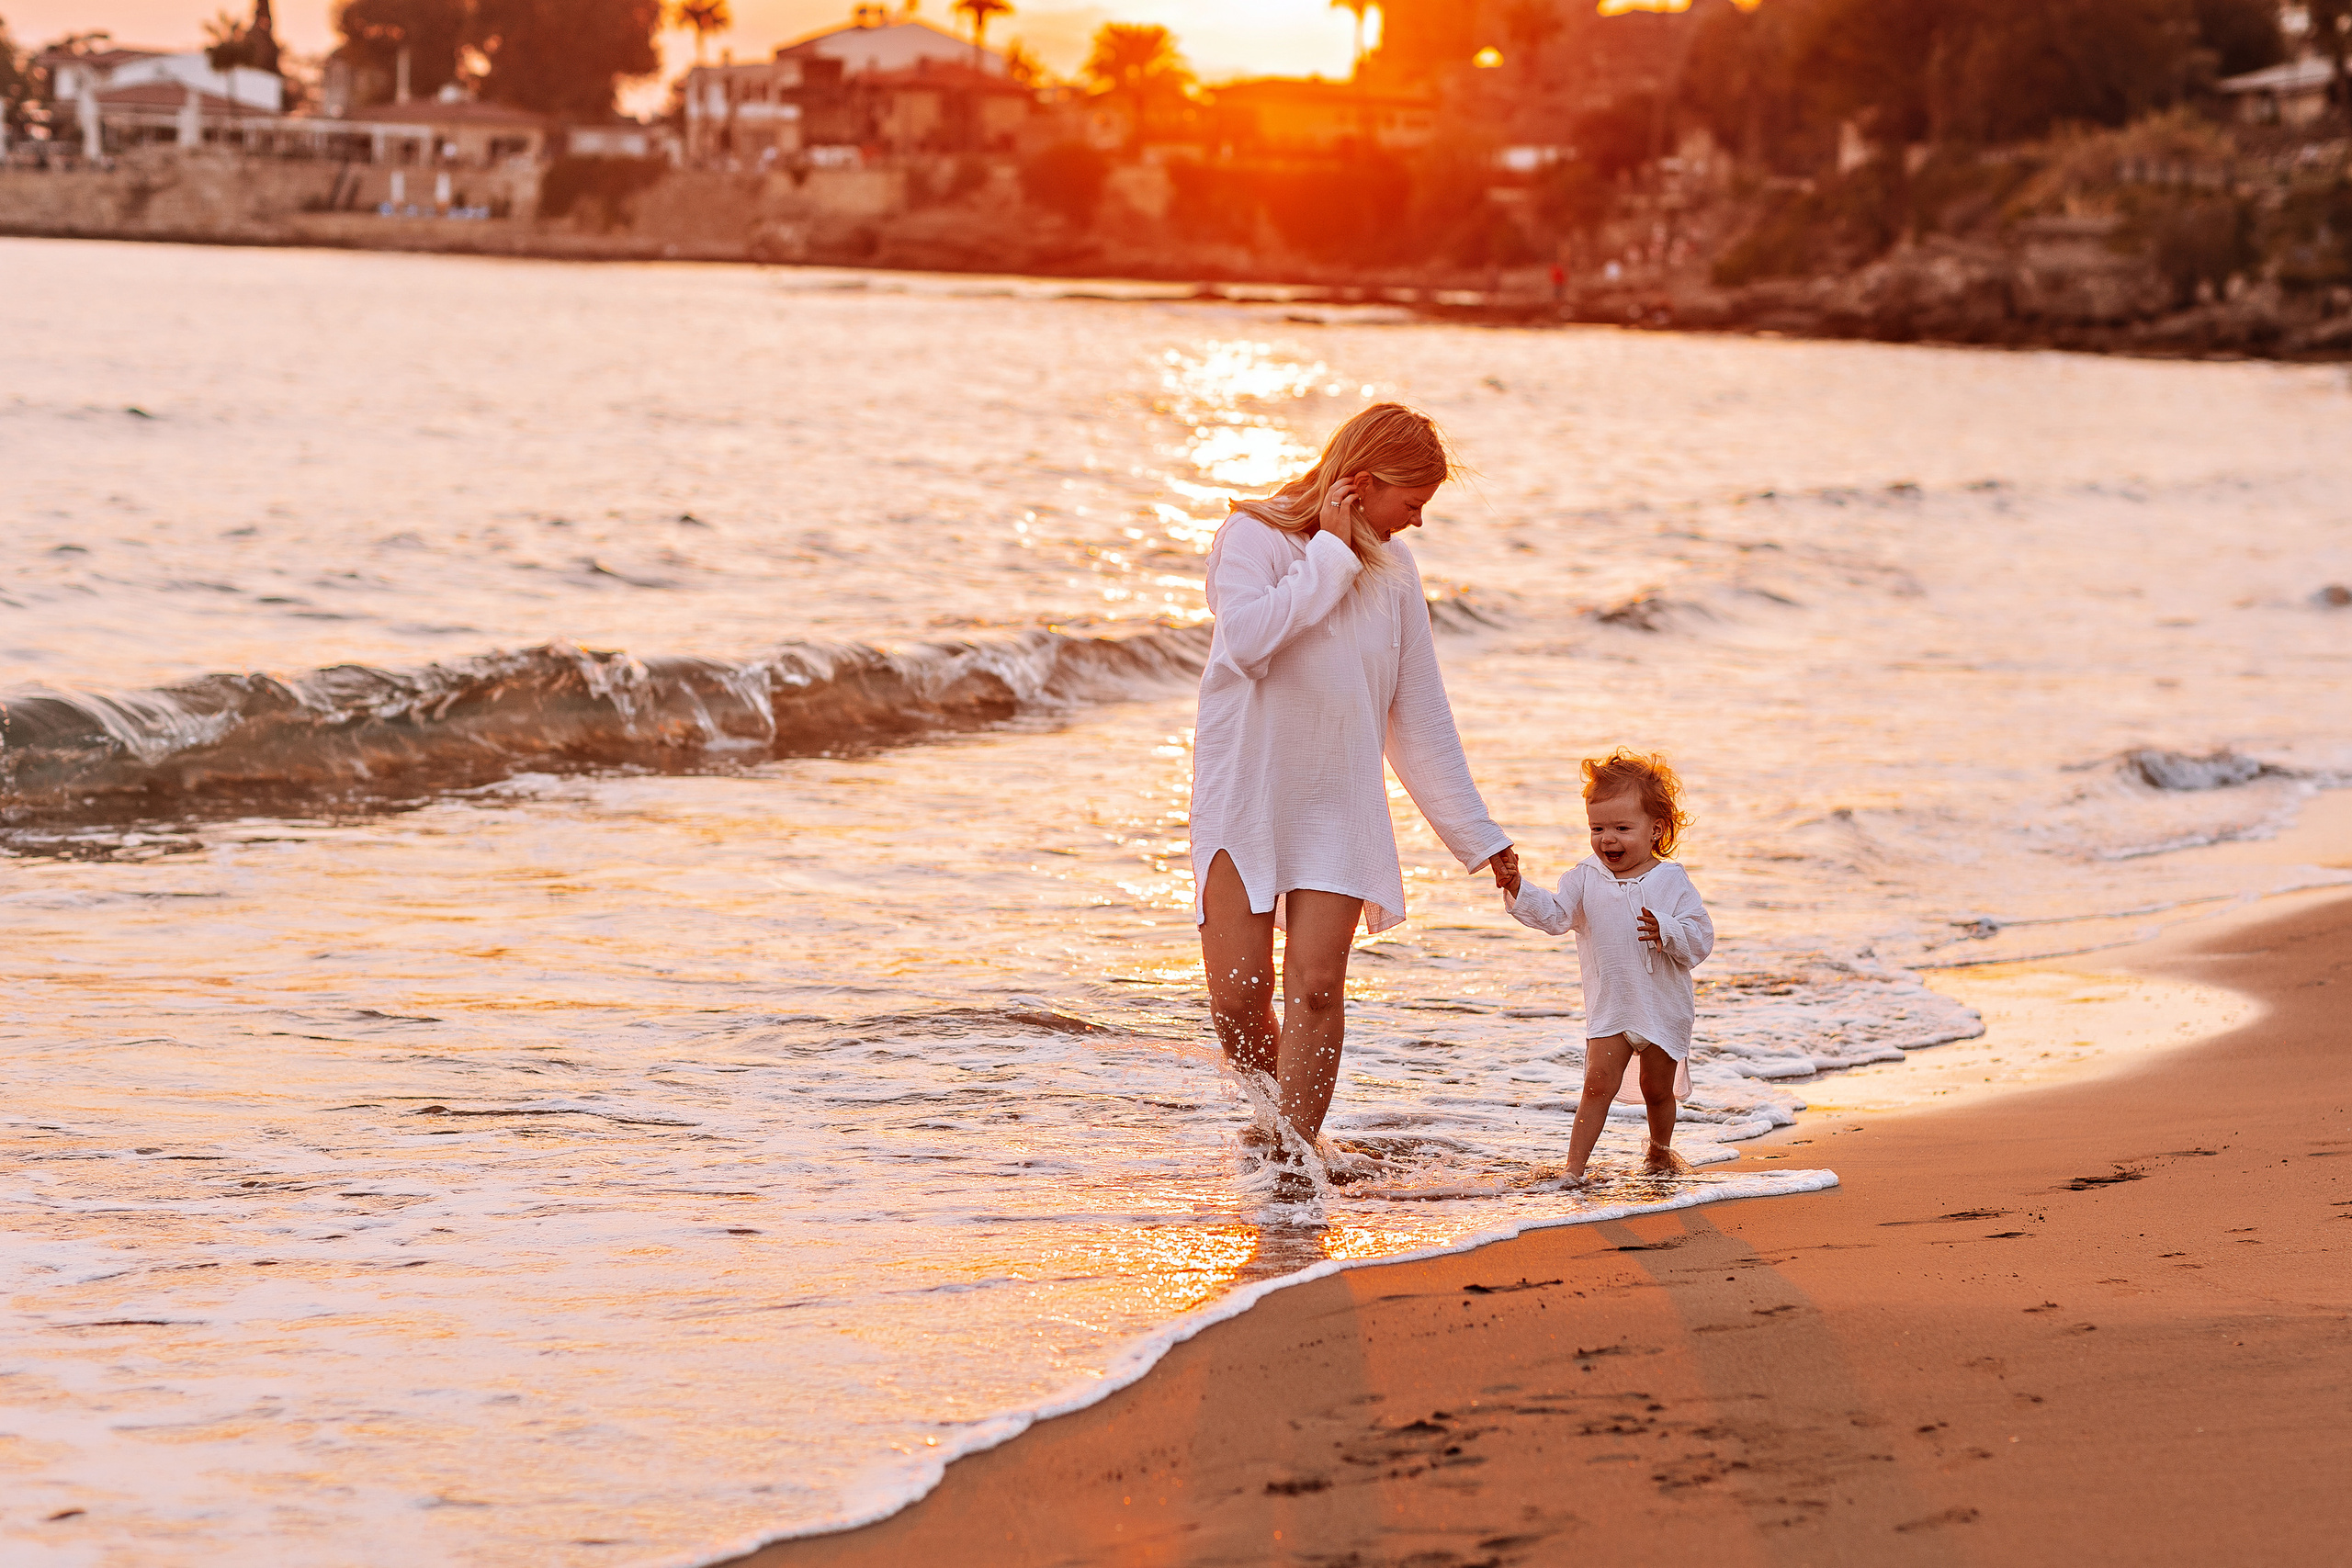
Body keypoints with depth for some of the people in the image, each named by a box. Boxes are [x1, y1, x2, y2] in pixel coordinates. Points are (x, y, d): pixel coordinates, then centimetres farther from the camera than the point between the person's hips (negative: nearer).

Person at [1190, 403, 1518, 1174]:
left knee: (1317, 986, -10)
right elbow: (1249, 638, -28)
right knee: (1237, 999, -5)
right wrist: (1331, 554, -20)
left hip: (1336, 807, 3)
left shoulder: (1392, 569, 6)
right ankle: (1270, 1107, 23)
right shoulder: (1253, 535, -7)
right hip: (1242, 799, -3)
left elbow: (1421, 718, 10)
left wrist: (1478, 837, 9)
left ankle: (1297, 1158, -5)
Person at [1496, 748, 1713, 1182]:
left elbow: (1700, 939, -12)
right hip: (1610, 1008, 1)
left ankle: (1660, 1150, 40)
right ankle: (1574, 1167, -10)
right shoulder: (1586, 878, -2)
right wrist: (1518, 890, -25)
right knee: (1599, 1083, -10)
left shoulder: (1671, 881, -9)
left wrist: (1666, 931, -31)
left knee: (1658, 1089, 14)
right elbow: (1554, 915, -10)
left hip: (1664, 1008, 0)